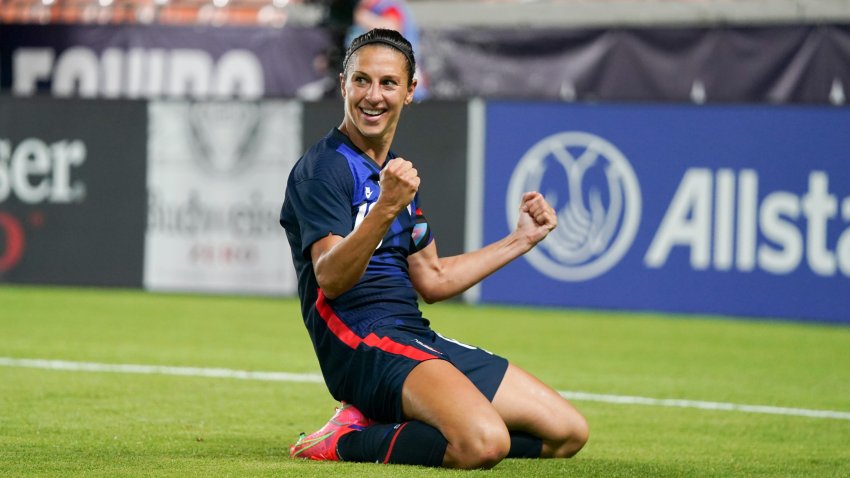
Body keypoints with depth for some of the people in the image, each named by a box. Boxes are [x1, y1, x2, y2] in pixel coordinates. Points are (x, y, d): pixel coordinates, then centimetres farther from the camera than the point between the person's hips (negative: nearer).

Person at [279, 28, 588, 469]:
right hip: (363, 345, -10)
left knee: (568, 433, 4)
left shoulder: (397, 173, 20)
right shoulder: (324, 168, -8)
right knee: (484, 441, -34)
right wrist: (386, 209, -36)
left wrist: (520, 239, 27)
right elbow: (330, 279, -21)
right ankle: (349, 440, -10)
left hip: (419, 341, 10)